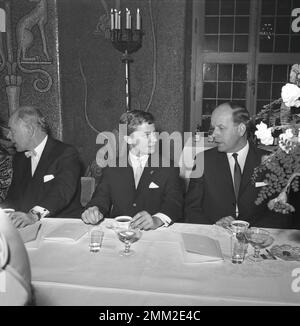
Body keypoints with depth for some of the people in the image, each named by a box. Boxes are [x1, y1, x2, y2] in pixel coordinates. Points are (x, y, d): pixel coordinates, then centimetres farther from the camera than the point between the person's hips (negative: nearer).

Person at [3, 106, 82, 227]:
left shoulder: (67, 153, -8)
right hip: (25, 227, 6)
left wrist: (34, 215, -36)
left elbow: (62, 192, -22)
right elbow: (13, 196, 13)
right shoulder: (19, 158, 16)